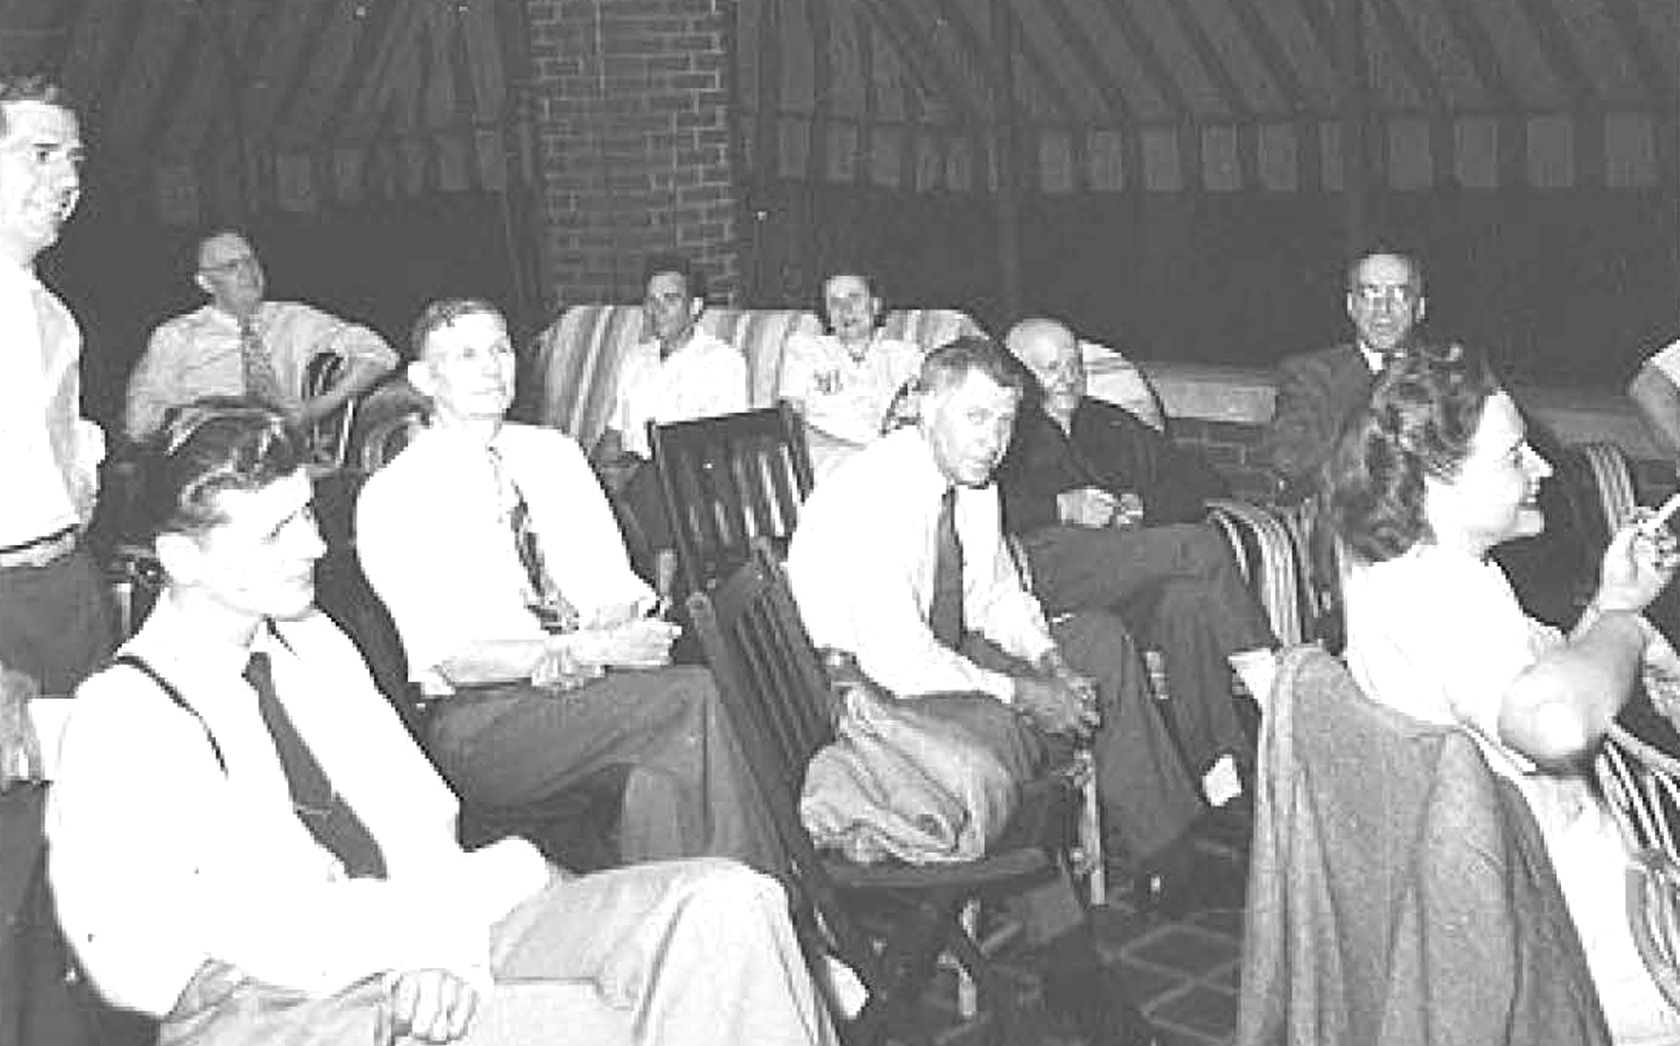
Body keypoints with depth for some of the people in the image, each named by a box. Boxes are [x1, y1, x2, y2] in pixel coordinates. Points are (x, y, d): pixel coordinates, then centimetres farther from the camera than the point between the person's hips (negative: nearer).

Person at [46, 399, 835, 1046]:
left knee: (724, 904, -14)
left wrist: (436, 938, -12)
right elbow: (133, 961, -13)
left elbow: (415, 814, 11)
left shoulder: (312, 641, 17)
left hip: (435, 937, 7)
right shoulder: (121, 719, -4)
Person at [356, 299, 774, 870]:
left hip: (588, 692, 5)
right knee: (693, 696, -26)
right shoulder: (392, 496, -4)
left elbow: (613, 583, 9)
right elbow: (455, 661, -12)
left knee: (663, 769, -30)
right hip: (477, 726, -4)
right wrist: (591, 647, -23)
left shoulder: (554, 452, 13)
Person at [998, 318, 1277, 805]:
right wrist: (1062, 507, -12)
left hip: (1135, 576, 4)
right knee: (1199, 546, -25)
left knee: (1188, 600, -32)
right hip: (1044, 560, -4)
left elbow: (1201, 482, 26)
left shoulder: (1112, 426, 33)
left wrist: (1143, 506, 6)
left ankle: (1220, 769, -38)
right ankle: (1268, 686, -23)